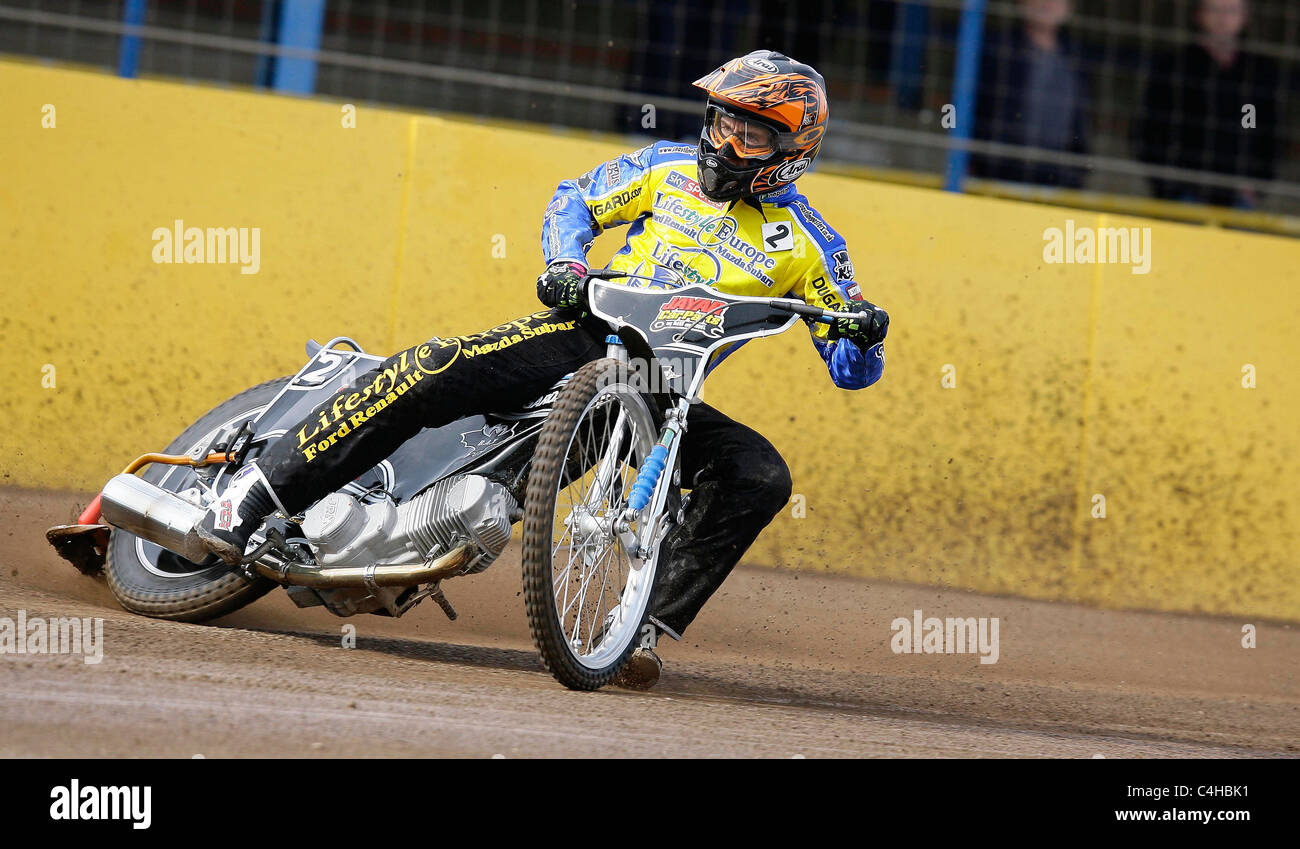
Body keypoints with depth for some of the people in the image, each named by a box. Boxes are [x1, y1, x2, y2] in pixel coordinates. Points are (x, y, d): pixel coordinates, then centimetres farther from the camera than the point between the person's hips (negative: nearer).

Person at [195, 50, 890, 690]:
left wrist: (863, 330, -18)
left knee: (761, 477, -26)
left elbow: (851, 369, 6)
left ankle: (649, 625, -23)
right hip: (586, 335, -1)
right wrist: (565, 263, -4)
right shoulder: (669, 167, 8)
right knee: (438, 368, -26)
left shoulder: (806, 243, 4)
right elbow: (576, 200, 18)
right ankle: (256, 491, -25)